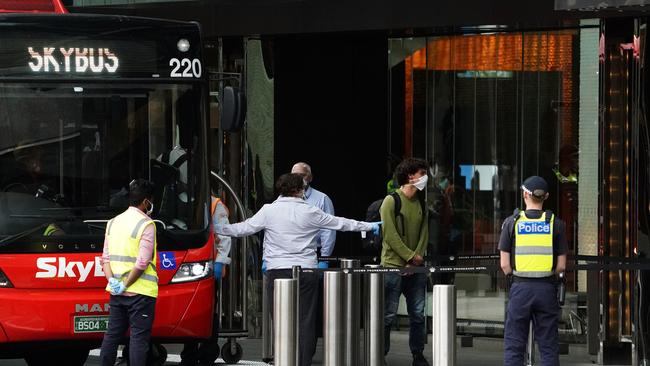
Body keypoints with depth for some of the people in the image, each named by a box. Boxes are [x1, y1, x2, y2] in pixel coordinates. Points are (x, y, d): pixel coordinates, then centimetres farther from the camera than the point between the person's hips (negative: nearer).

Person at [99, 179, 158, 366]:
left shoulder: (113, 222, 11)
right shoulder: (146, 224, -11)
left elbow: (105, 258, 7)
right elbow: (142, 262, -17)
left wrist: (112, 280, -4)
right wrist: (126, 284, -12)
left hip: (116, 293, 7)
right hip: (140, 292, -7)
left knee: (112, 334, 12)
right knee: (139, 337, -5)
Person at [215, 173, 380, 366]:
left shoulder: (269, 211, 0)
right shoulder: (311, 212, 3)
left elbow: (244, 228, 2)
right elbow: (341, 224, 12)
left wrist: (218, 229, 15)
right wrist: (369, 226, 25)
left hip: (277, 271, 0)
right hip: (307, 271, 0)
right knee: (306, 320, 1)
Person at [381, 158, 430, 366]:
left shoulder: (421, 203, 12)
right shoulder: (391, 201, -7)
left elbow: (424, 232, 11)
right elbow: (390, 234, -12)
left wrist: (419, 256, -4)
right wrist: (410, 256, -13)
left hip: (416, 268, 6)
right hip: (393, 265, -6)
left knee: (418, 314, 6)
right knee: (389, 315, -4)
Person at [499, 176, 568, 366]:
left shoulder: (512, 222, -1)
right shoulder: (555, 223, 1)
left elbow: (504, 264, -3)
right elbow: (561, 265, 0)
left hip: (520, 287, -1)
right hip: (547, 289, 1)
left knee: (514, 345, 4)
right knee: (548, 345, 6)